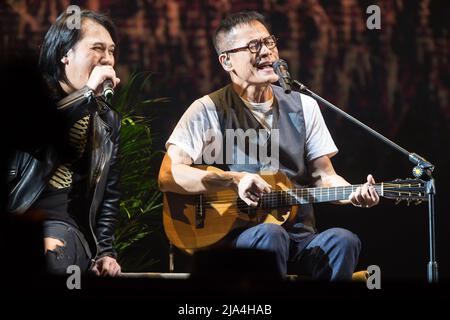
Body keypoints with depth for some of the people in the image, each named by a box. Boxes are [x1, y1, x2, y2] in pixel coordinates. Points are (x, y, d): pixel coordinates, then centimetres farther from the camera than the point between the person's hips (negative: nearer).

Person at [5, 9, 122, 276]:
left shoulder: (108, 119, 19)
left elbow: (109, 195, 21)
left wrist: (105, 251, 9)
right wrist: (87, 93, -14)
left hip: (62, 225, 3)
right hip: (14, 218, -3)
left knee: (54, 259, -33)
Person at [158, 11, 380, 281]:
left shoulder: (304, 106, 14)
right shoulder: (209, 111, 0)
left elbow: (323, 176, 13)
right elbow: (168, 176, -9)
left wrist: (354, 194, -9)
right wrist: (235, 180, -20)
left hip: (300, 240, 3)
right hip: (231, 241, -3)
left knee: (342, 241, -29)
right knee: (270, 235, -37)